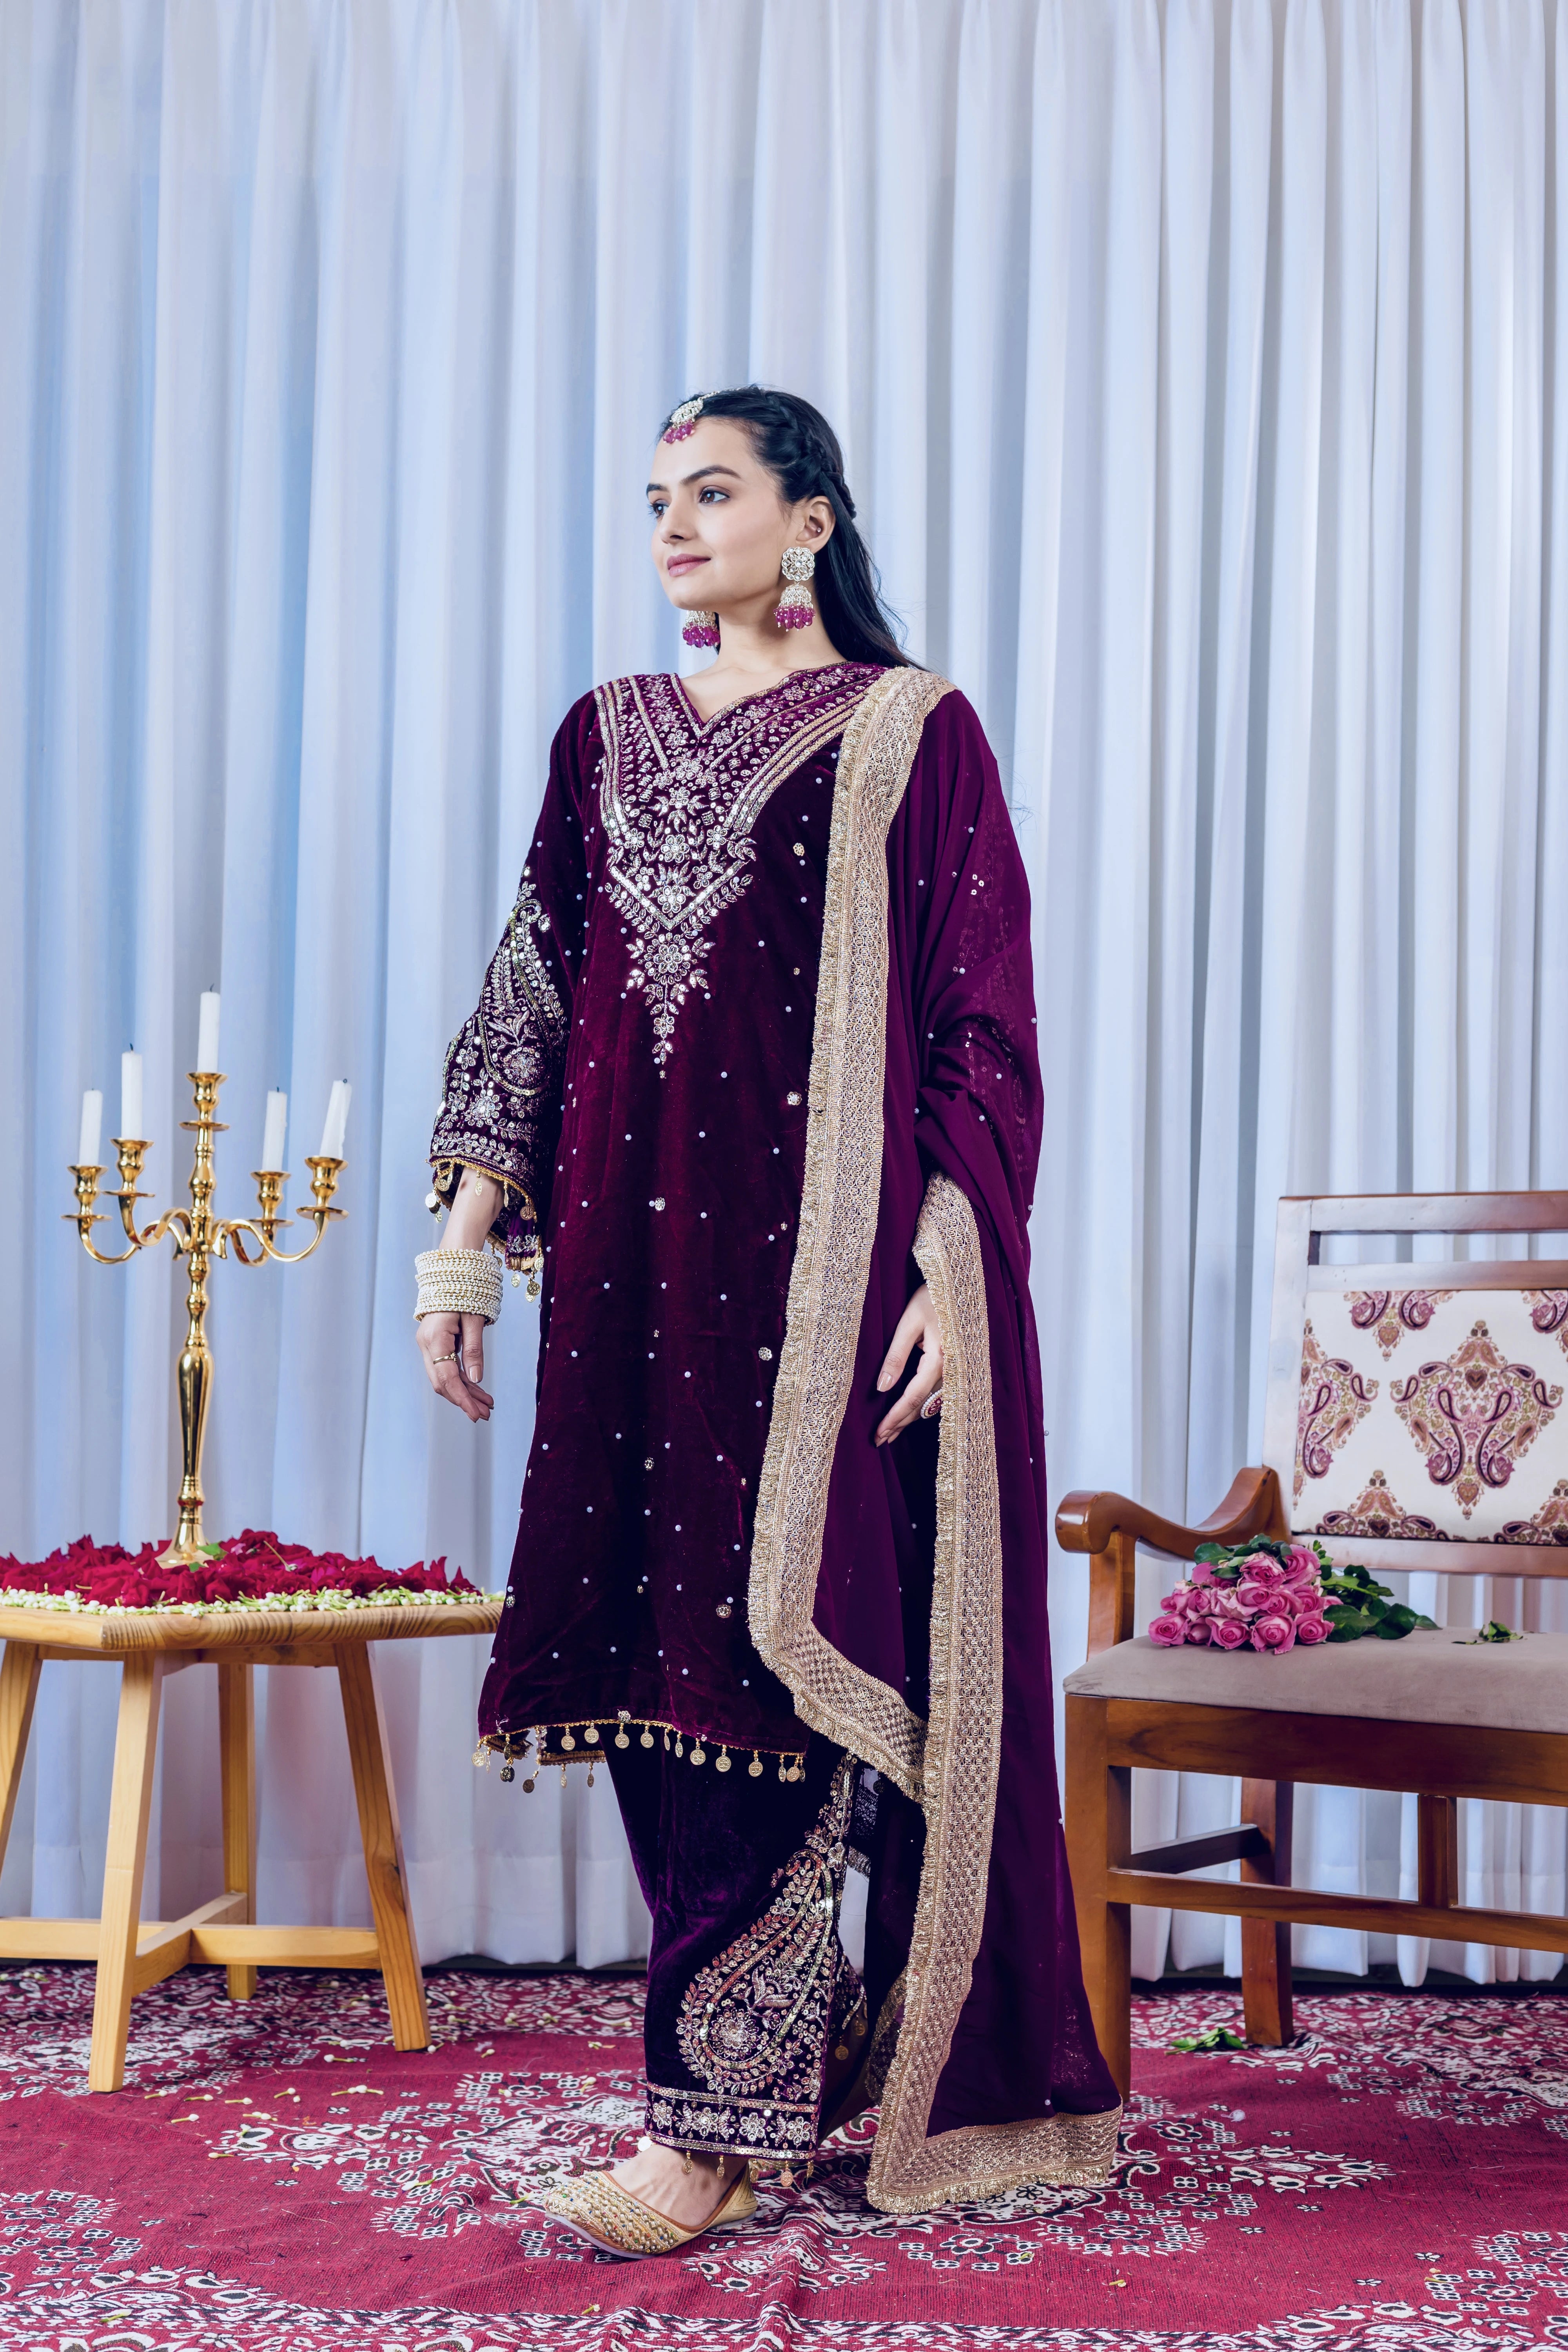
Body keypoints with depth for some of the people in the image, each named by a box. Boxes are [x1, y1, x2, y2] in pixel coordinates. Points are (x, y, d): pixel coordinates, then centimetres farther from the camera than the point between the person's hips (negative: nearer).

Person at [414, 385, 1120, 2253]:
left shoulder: (910, 734, 1)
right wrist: (465, 1243, 8)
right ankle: (821, 2061, 20)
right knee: (665, 1653, 4)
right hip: (642, 1259, 5)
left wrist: (952, 1270, -12)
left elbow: (976, 1020, -3)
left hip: (828, 1255, -5)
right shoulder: (607, 738, 15)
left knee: (774, 1654, -6)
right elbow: (536, 1001, 14)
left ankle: (721, 2121, 1)